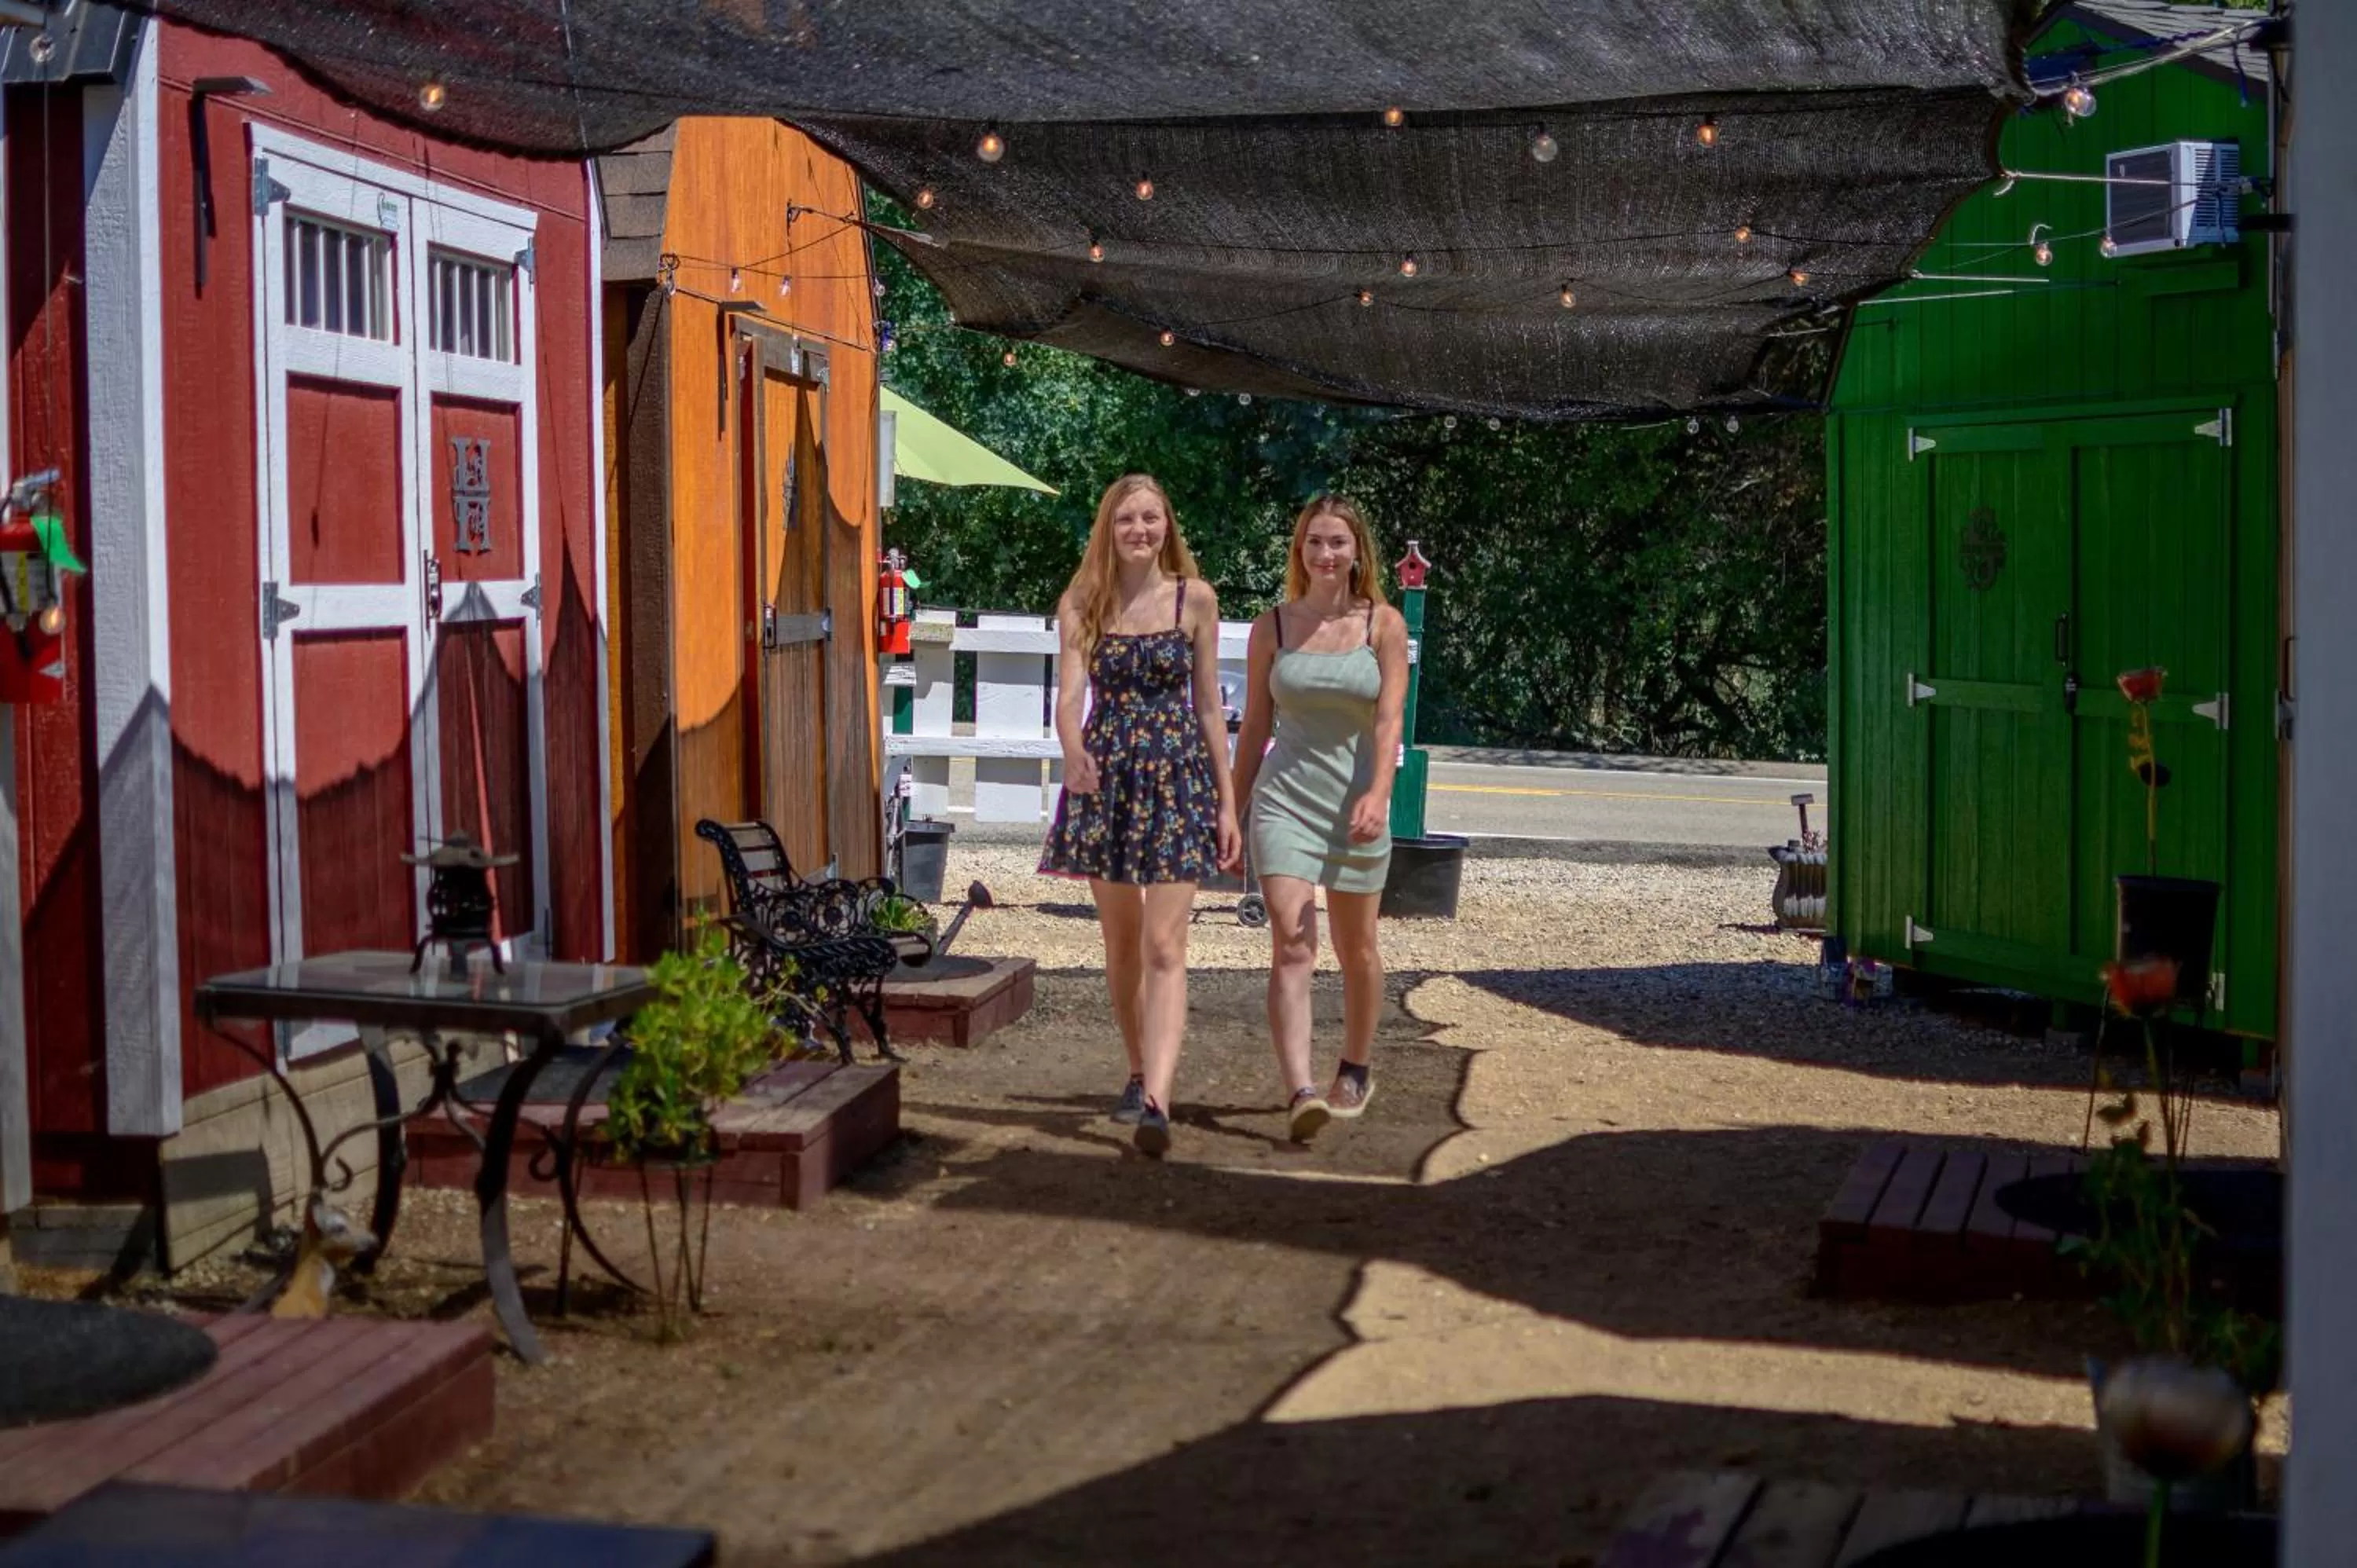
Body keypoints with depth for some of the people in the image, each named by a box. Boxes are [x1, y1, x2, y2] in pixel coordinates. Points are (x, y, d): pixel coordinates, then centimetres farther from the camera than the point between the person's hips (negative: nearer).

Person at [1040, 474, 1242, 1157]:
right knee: (1120, 943, 13)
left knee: (1164, 947, -12)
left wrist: (1228, 801, 4)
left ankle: (1157, 1101, -20)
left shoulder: (1195, 599, 1)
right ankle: (1140, 1072, 32)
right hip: (1104, 777, 2)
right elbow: (1070, 691, -11)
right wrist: (1072, 750, -33)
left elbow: (1208, 706, 5)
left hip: (1178, 775, -2)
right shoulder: (1081, 603, 2)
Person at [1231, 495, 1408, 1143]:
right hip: (1284, 798, 0)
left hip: (1355, 803, 0)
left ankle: (1356, 1068, 35)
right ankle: (1300, 1092, -24)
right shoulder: (1272, 628, 4)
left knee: (1356, 948, 13)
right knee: (1292, 947, -15)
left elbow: (1388, 720, -8)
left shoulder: (1384, 625, 1)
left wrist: (1377, 795, -25)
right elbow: (1254, 729, 11)